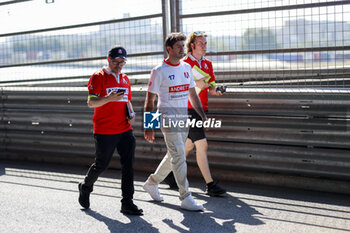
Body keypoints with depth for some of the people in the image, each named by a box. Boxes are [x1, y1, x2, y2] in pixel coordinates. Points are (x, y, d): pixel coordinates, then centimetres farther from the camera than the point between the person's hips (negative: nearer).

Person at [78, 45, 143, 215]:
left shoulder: (125, 79, 15)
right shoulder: (98, 77, -5)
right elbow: (91, 102, -13)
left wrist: (131, 114, 6)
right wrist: (108, 98, -30)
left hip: (125, 130, 5)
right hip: (104, 131, -5)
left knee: (128, 165, -2)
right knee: (101, 165, 5)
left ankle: (127, 203, 3)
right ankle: (85, 187, 34)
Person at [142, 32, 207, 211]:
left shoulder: (187, 67, 10)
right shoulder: (159, 71, -8)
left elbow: (192, 94, 18)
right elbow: (150, 100, -6)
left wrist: (202, 114, 10)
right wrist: (149, 126, -10)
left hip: (184, 116, 7)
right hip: (168, 116, -7)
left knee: (173, 156, 15)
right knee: (179, 156, -10)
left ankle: (151, 183, 34)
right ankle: (186, 198, -5)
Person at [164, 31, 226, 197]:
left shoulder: (208, 64, 14)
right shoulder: (184, 63, -8)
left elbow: (211, 87, 15)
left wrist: (215, 90, -7)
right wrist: (196, 84, -20)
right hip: (188, 109, -8)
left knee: (189, 145, 15)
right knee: (202, 145, -12)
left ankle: (170, 173, 33)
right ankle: (210, 185, -9)